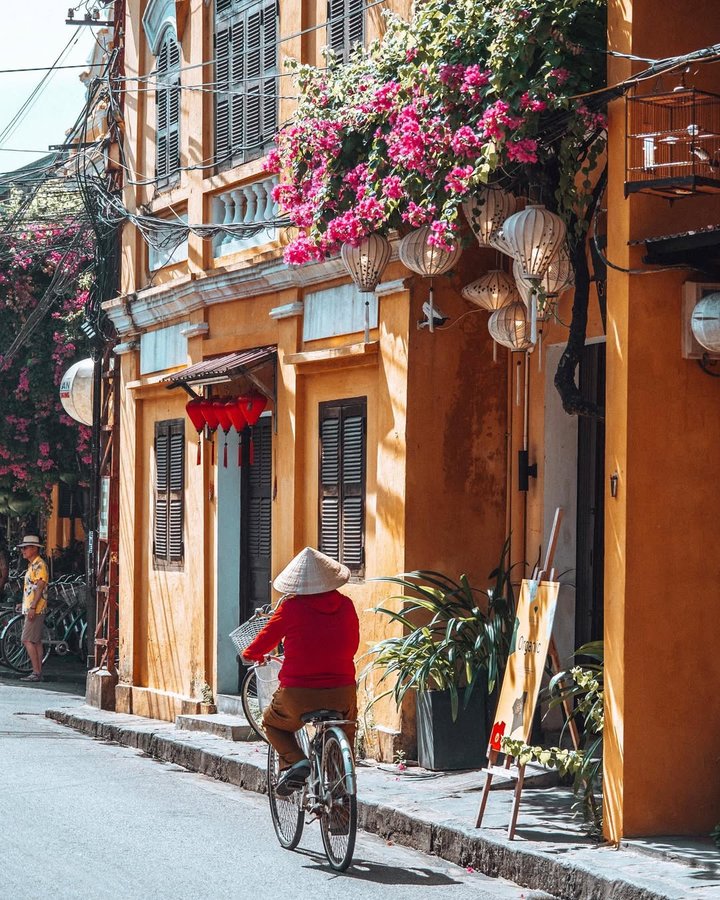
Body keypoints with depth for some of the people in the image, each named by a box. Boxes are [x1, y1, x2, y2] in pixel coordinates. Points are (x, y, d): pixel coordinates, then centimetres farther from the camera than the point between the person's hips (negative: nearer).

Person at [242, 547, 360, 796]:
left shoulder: (291, 608, -7)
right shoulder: (345, 605, 1)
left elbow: (265, 640, 5)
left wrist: (251, 655, 28)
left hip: (297, 695, -3)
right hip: (342, 695, 3)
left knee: (272, 722, 27)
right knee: (346, 731, 34)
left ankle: (294, 761, 2)